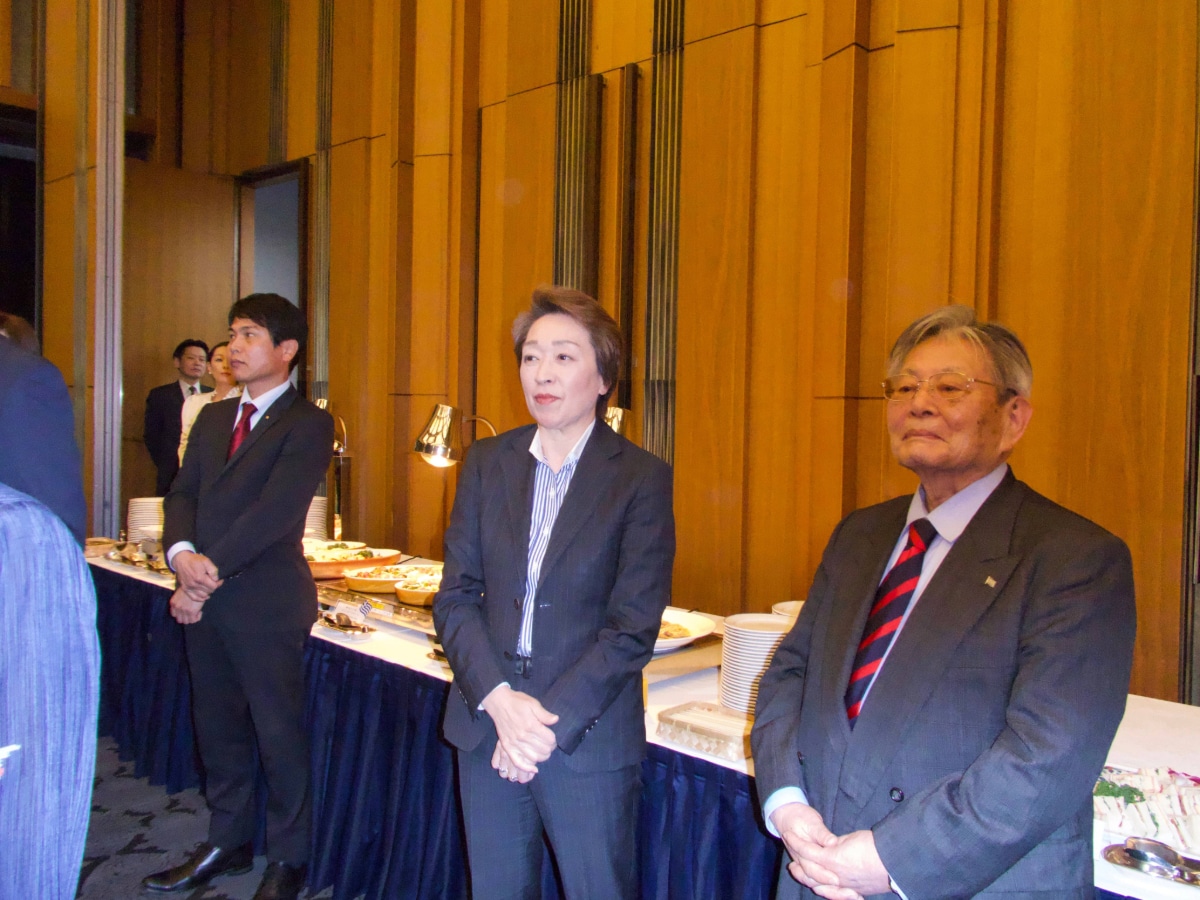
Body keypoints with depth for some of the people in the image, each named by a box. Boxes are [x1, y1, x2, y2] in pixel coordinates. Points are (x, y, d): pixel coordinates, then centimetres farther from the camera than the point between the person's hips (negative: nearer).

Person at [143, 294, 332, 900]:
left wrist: (210, 574, -16)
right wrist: (182, 554, -11)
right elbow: (183, 493, 8)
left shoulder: (308, 424, -9)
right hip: (204, 600, 7)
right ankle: (228, 842, 35)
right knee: (217, 726, 17)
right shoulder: (212, 418, 15)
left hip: (267, 603, -7)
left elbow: (274, 511, -17)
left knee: (279, 734, 4)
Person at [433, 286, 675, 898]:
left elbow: (633, 626, -10)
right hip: (486, 729, 4)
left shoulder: (642, 479, -7)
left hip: (589, 739, -3)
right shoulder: (487, 463, 4)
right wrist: (499, 699, -13)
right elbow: (455, 595, 1)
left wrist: (550, 721, -16)